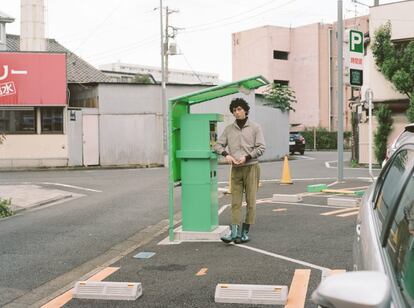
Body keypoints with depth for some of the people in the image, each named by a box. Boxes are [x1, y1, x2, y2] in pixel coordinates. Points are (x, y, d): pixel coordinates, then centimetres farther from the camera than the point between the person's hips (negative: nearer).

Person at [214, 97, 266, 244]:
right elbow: (218, 145, 9)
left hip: (251, 167, -2)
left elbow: (261, 148, -5)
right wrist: (226, 155, -10)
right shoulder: (229, 129, 9)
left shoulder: (255, 127, 1)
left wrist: (246, 157, -15)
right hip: (235, 169, 2)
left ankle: (245, 232, 5)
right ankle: (234, 232, -4)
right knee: (235, 202, -1)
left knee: (251, 201, -1)